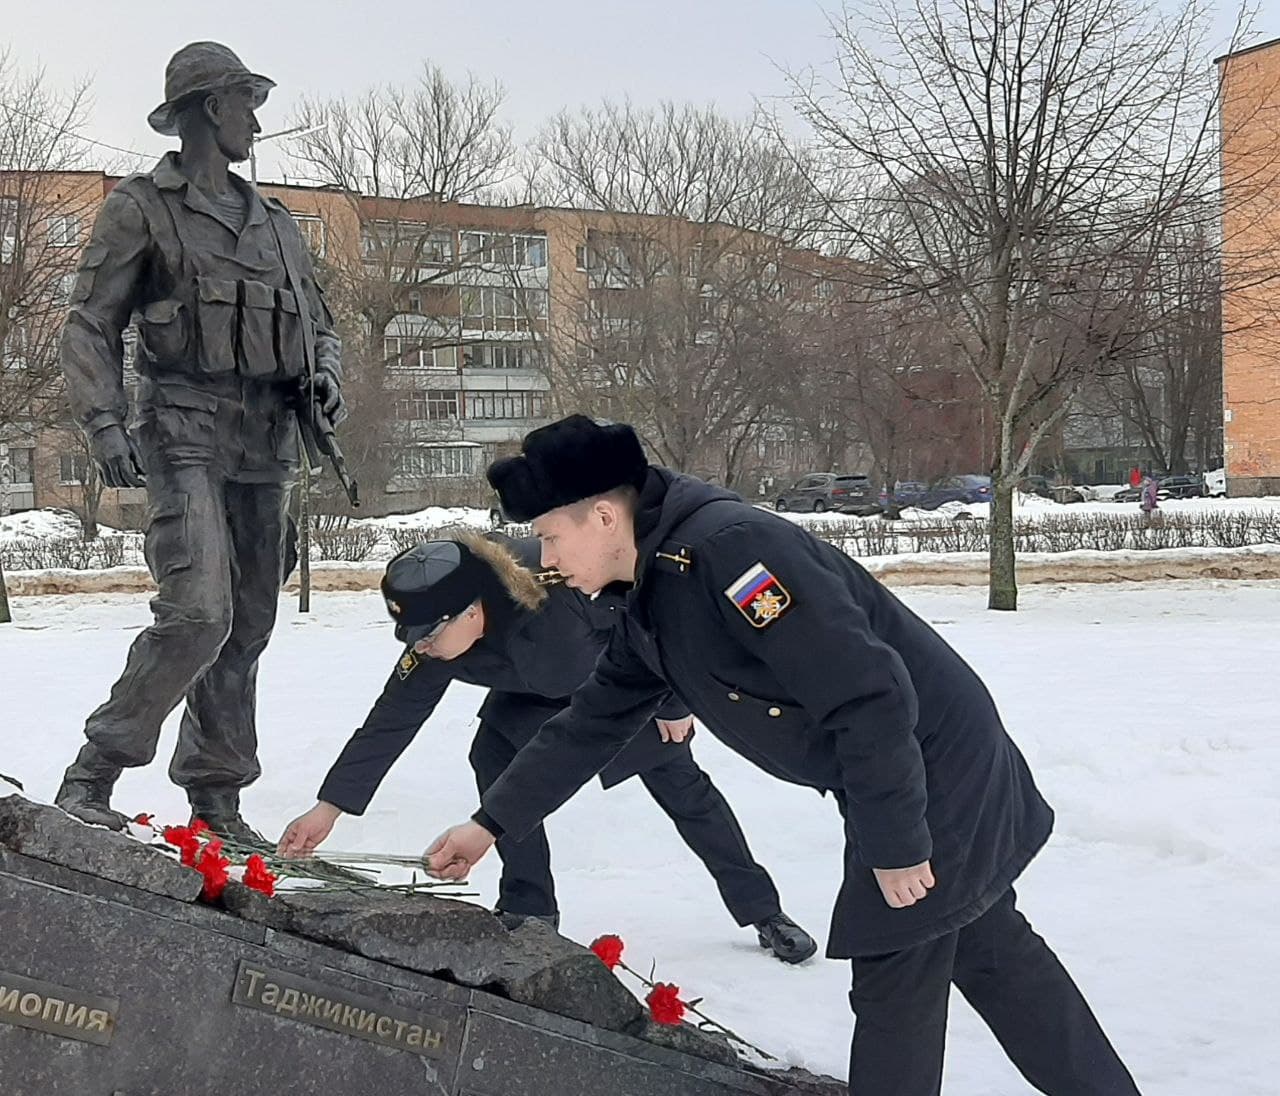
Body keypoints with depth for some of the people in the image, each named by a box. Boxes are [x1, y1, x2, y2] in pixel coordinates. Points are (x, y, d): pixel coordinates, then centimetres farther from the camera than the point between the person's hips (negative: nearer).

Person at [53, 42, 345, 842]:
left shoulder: (276, 224, 20)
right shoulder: (141, 208, 3)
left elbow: (321, 326, 25)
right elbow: (91, 328, -1)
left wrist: (325, 377, 3)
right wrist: (106, 426, -14)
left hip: (266, 443, 6)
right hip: (186, 431, -6)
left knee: (247, 628, 6)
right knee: (198, 612, -20)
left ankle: (216, 798, 15)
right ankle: (92, 774, -8)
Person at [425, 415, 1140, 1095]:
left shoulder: (729, 548, -27)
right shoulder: (651, 604, 4)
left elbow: (869, 693, -29)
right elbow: (593, 724, 14)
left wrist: (893, 843, -23)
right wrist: (492, 823, 13)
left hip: (930, 771, -10)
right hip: (895, 778, 10)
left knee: (894, 980, 1)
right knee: (989, 947, 22)